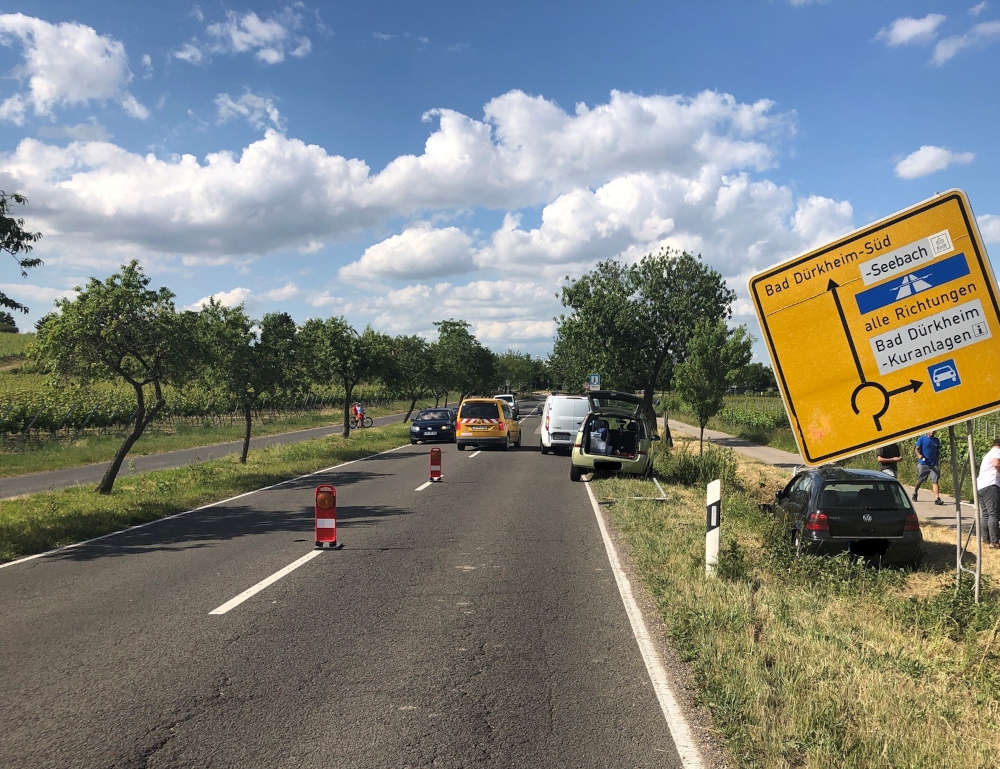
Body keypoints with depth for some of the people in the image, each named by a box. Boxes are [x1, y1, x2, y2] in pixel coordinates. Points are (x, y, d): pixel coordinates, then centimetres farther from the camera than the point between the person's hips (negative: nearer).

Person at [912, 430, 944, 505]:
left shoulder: (937, 440, 11)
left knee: (935, 481, -10)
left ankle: (937, 498, -17)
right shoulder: (922, 439, 0)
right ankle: (914, 493, 34)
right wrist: (919, 455, -24)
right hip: (923, 464, -2)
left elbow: (938, 451, 23)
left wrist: (937, 458, 13)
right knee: (920, 480, 9)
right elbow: (917, 449, -5)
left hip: (933, 464, 2)